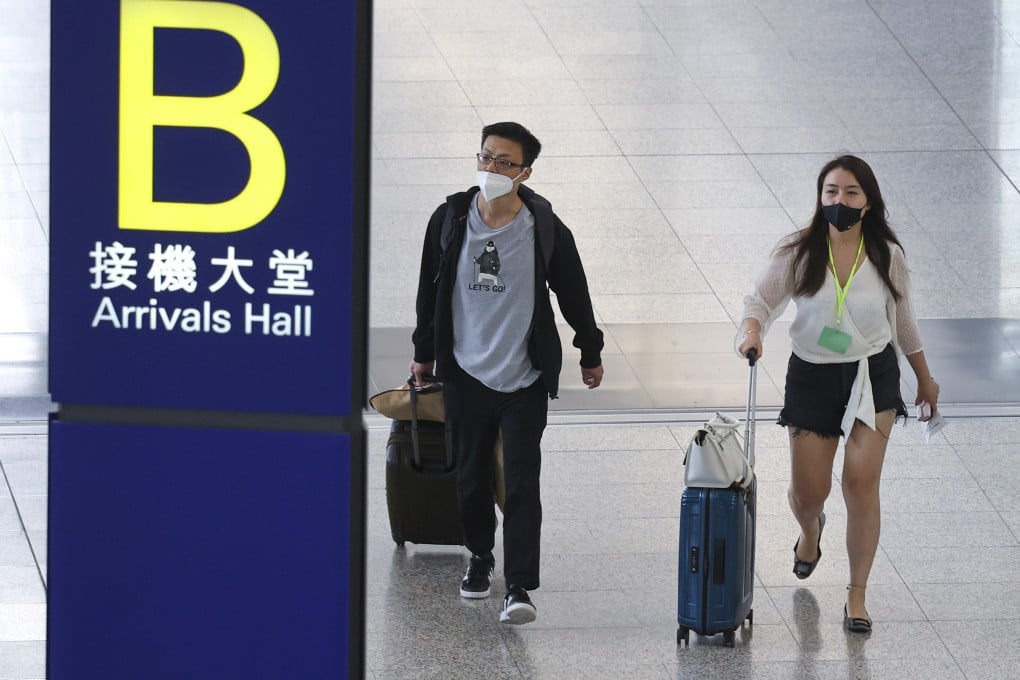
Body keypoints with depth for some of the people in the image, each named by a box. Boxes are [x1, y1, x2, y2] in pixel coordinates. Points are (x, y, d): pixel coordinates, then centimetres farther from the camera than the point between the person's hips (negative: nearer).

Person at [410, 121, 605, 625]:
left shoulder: (545, 230, -7)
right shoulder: (450, 220, -1)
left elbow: (573, 294, 6)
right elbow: (430, 290, 11)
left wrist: (590, 353, 15)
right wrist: (424, 352, 18)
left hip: (524, 379, -3)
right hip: (465, 374, 3)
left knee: (521, 484, -8)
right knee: (471, 478, 12)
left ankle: (519, 587, -9)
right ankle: (480, 556, 35)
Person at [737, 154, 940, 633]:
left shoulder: (887, 255, -6)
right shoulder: (798, 252, -10)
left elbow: (903, 320, 8)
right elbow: (761, 300, -8)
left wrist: (925, 378, 16)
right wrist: (751, 332, -32)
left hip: (873, 377, 0)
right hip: (812, 377, 1)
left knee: (862, 482, -11)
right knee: (808, 492, 7)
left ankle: (857, 595, 0)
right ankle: (811, 531, 47)